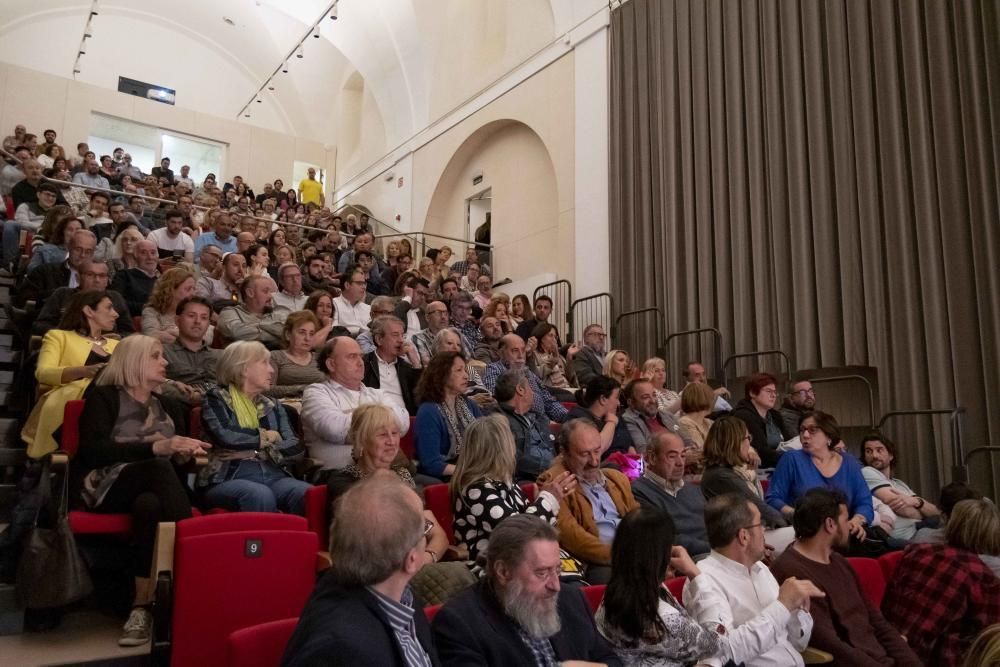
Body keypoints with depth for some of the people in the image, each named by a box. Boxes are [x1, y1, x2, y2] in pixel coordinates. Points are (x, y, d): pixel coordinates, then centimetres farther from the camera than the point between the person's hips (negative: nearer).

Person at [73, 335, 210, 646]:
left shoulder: (168, 406, 24)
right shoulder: (103, 396, 6)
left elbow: (176, 458, 20)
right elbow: (93, 451, -12)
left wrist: (185, 451, -6)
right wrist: (155, 448, -23)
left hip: (151, 488, 4)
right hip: (106, 485, -4)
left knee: (150, 504, -35)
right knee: (158, 468, -37)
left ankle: (143, 605, -37)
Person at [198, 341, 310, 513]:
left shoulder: (272, 405, 21)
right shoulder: (216, 398, 9)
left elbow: (295, 449, 8)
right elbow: (225, 436, -13)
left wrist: (259, 451, -7)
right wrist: (267, 437, 1)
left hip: (274, 476, 4)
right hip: (229, 479, -4)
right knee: (260, 495, -37)